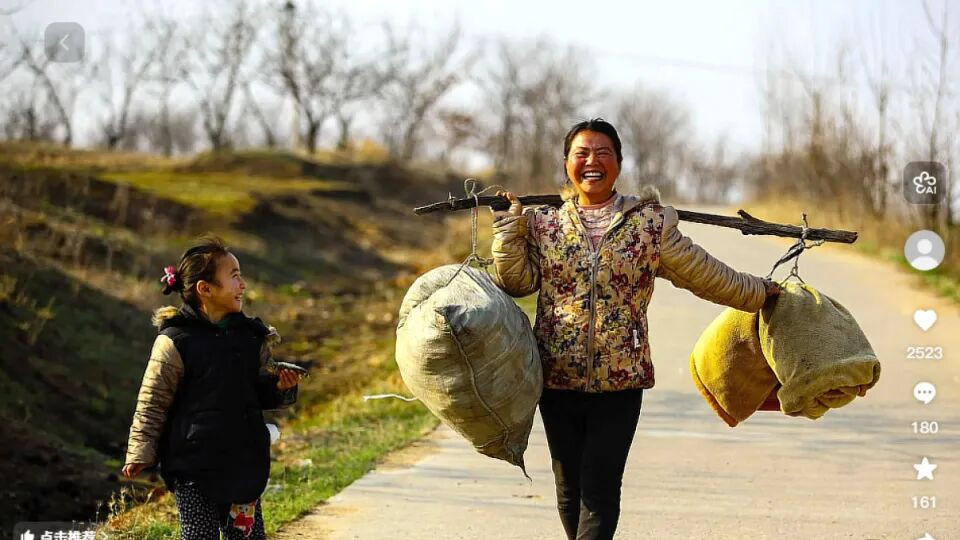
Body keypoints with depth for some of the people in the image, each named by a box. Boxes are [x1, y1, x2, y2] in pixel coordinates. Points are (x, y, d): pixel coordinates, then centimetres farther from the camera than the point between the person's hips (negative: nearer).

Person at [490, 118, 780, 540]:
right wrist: (508, 227, -6)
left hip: (620, 380, -2)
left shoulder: (651, 223, 3)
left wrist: (759, 292, 17)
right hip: (558, 378, 2)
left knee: (599, 492, -7)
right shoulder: (542, 223, 7)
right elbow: (516, 282, 2)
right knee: (570, 489, 9)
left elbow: (704, 275, 12)